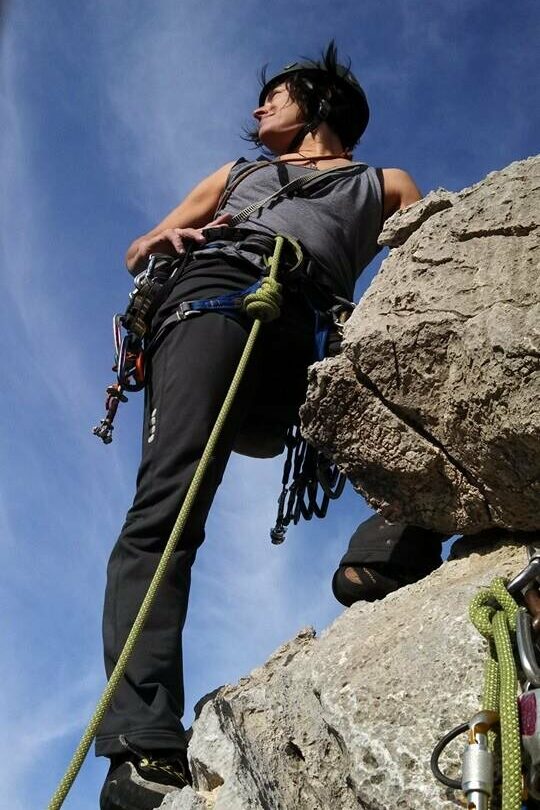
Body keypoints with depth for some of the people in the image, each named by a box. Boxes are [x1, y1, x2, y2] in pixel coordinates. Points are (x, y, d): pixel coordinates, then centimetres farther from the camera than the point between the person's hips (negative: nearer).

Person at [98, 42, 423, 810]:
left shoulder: (385, 186, 35)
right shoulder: (237, 173, 41)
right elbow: (138, 251, 37)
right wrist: (163, 239, 13)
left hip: (312, 324, 2)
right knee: (167, 506, -26)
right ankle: (143, 745, -39)